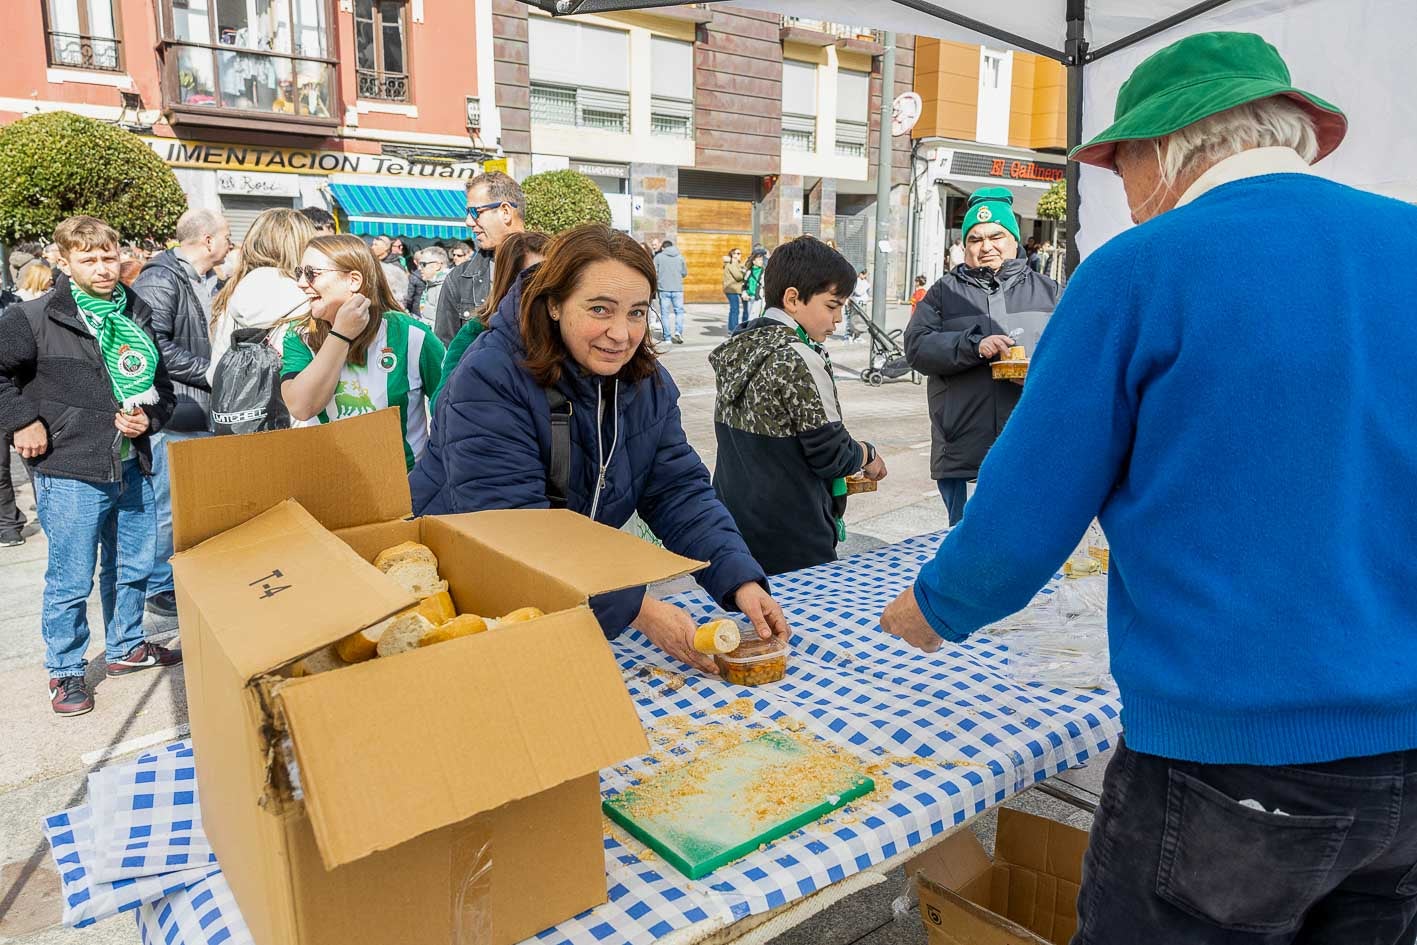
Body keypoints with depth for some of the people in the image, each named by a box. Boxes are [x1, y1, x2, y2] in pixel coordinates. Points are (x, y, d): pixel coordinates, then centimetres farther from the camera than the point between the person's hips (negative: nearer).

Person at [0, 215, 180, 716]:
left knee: (132, 568, 18)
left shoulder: (138, 316, 8)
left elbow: (162, 386, 16)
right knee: (71, 580, 3)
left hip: (132, 466, 6)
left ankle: (126, 647, 36)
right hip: (70, 472, -5)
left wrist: (148, 418, -1)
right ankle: (65, 673, 20)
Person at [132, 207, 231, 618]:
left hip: (207, 413, 9)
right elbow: (155, 346, -23)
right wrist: (212, 373, -18)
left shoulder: (210, 282, 16)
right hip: (175, 415, -9)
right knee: (170, 504, 0)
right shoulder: (160, 280, -13)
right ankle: (159, 589, 14)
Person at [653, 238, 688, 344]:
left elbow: (654, 273, -4)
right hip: (678, 288, 1)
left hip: (664, 288, -1)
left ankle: (667, 337, 7)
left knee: (665, 313, 6)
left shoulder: (658, 257, -2)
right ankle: (678, 331, -9)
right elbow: (685, 273, 9)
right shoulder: (680, 257, 4)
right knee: (679, 311, 10)